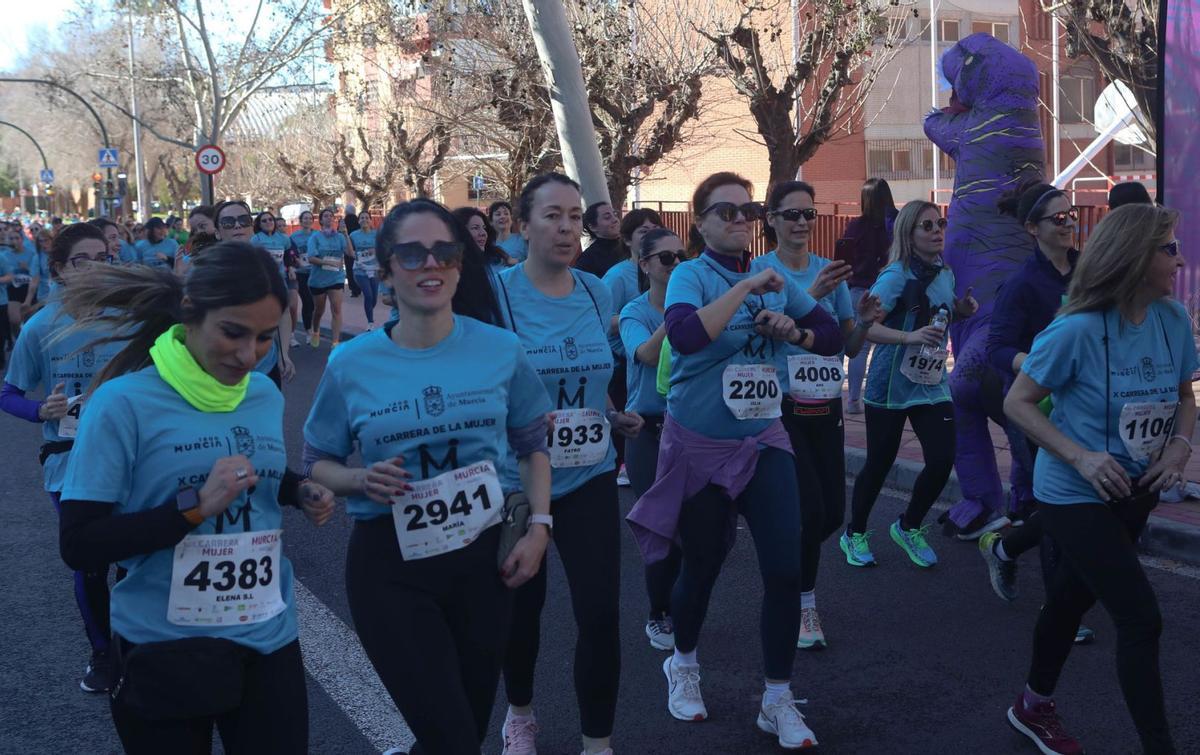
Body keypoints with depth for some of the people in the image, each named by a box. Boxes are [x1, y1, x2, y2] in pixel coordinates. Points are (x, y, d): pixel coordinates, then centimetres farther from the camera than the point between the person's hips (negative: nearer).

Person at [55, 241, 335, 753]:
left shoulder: (266, 397, 2)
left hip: (269, 637, 4)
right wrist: (196, 504, -24)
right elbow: (79, 546, -16)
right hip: (163, 649, -4)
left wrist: (301, 492, -2)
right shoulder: (124, 403, -14)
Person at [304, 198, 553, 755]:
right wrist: (362, 480, -16)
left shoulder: (501, 349, -2)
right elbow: (317, 464, 4)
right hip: (388, 566, -3)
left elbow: (533, 444, 10)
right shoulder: (351, 365, -6)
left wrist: (539, 526, -2)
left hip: (483, 556, 3)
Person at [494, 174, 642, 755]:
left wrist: (617, 416, 1)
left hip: (589, 478, 3)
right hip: (517, 480, -2)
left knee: (600, 613, -4)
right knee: (522, 607, 14)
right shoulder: (496, 294, -12)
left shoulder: (596, 293, 2)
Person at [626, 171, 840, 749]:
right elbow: (685, 335, -32)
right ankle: (683, 664, 40)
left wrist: (794, 331, -9)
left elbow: (832, 336, 10)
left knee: (784, 570, -4)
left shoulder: (775, 278, 4)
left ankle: (778, 701, 13)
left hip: (763, 441, 4)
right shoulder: (691, 275, -10)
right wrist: (747, 286, -27)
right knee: (702, 568, 11)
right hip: (700, 446, -3)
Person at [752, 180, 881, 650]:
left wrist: (864, 321, -10)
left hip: (826, 406, 5)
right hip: (782, 406, -5)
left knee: (832, 512, 7)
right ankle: (804, 603, 11)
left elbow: (850, 347, 10)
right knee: (810, 510, -11)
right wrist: (811, 296, -29)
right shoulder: (761, 269, -5)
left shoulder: (829, 271, 8)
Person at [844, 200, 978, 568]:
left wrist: (962, 309, 4)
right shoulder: (896, 276, -15)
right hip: (891, 385, -6)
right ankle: (854, 534, 25)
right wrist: (910, 337, -35)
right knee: (879, 463, 4)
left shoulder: (946, 274, 6)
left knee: (942, 460, -4)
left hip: (932, 384, 6)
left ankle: (908, 528, 20)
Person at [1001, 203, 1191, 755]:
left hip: (1136, 491, 7)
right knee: (1141, 619, -10)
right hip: (1076, 496, -6)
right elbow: (1017, 403, -16)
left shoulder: (1174, 319, -5)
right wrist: (1081, 458, -24)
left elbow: (1184, 396, 10)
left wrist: (1180, 445, -10)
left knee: (1075, 595, 22)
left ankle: (1035, 707, 43)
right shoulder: (1078, 329, -23)